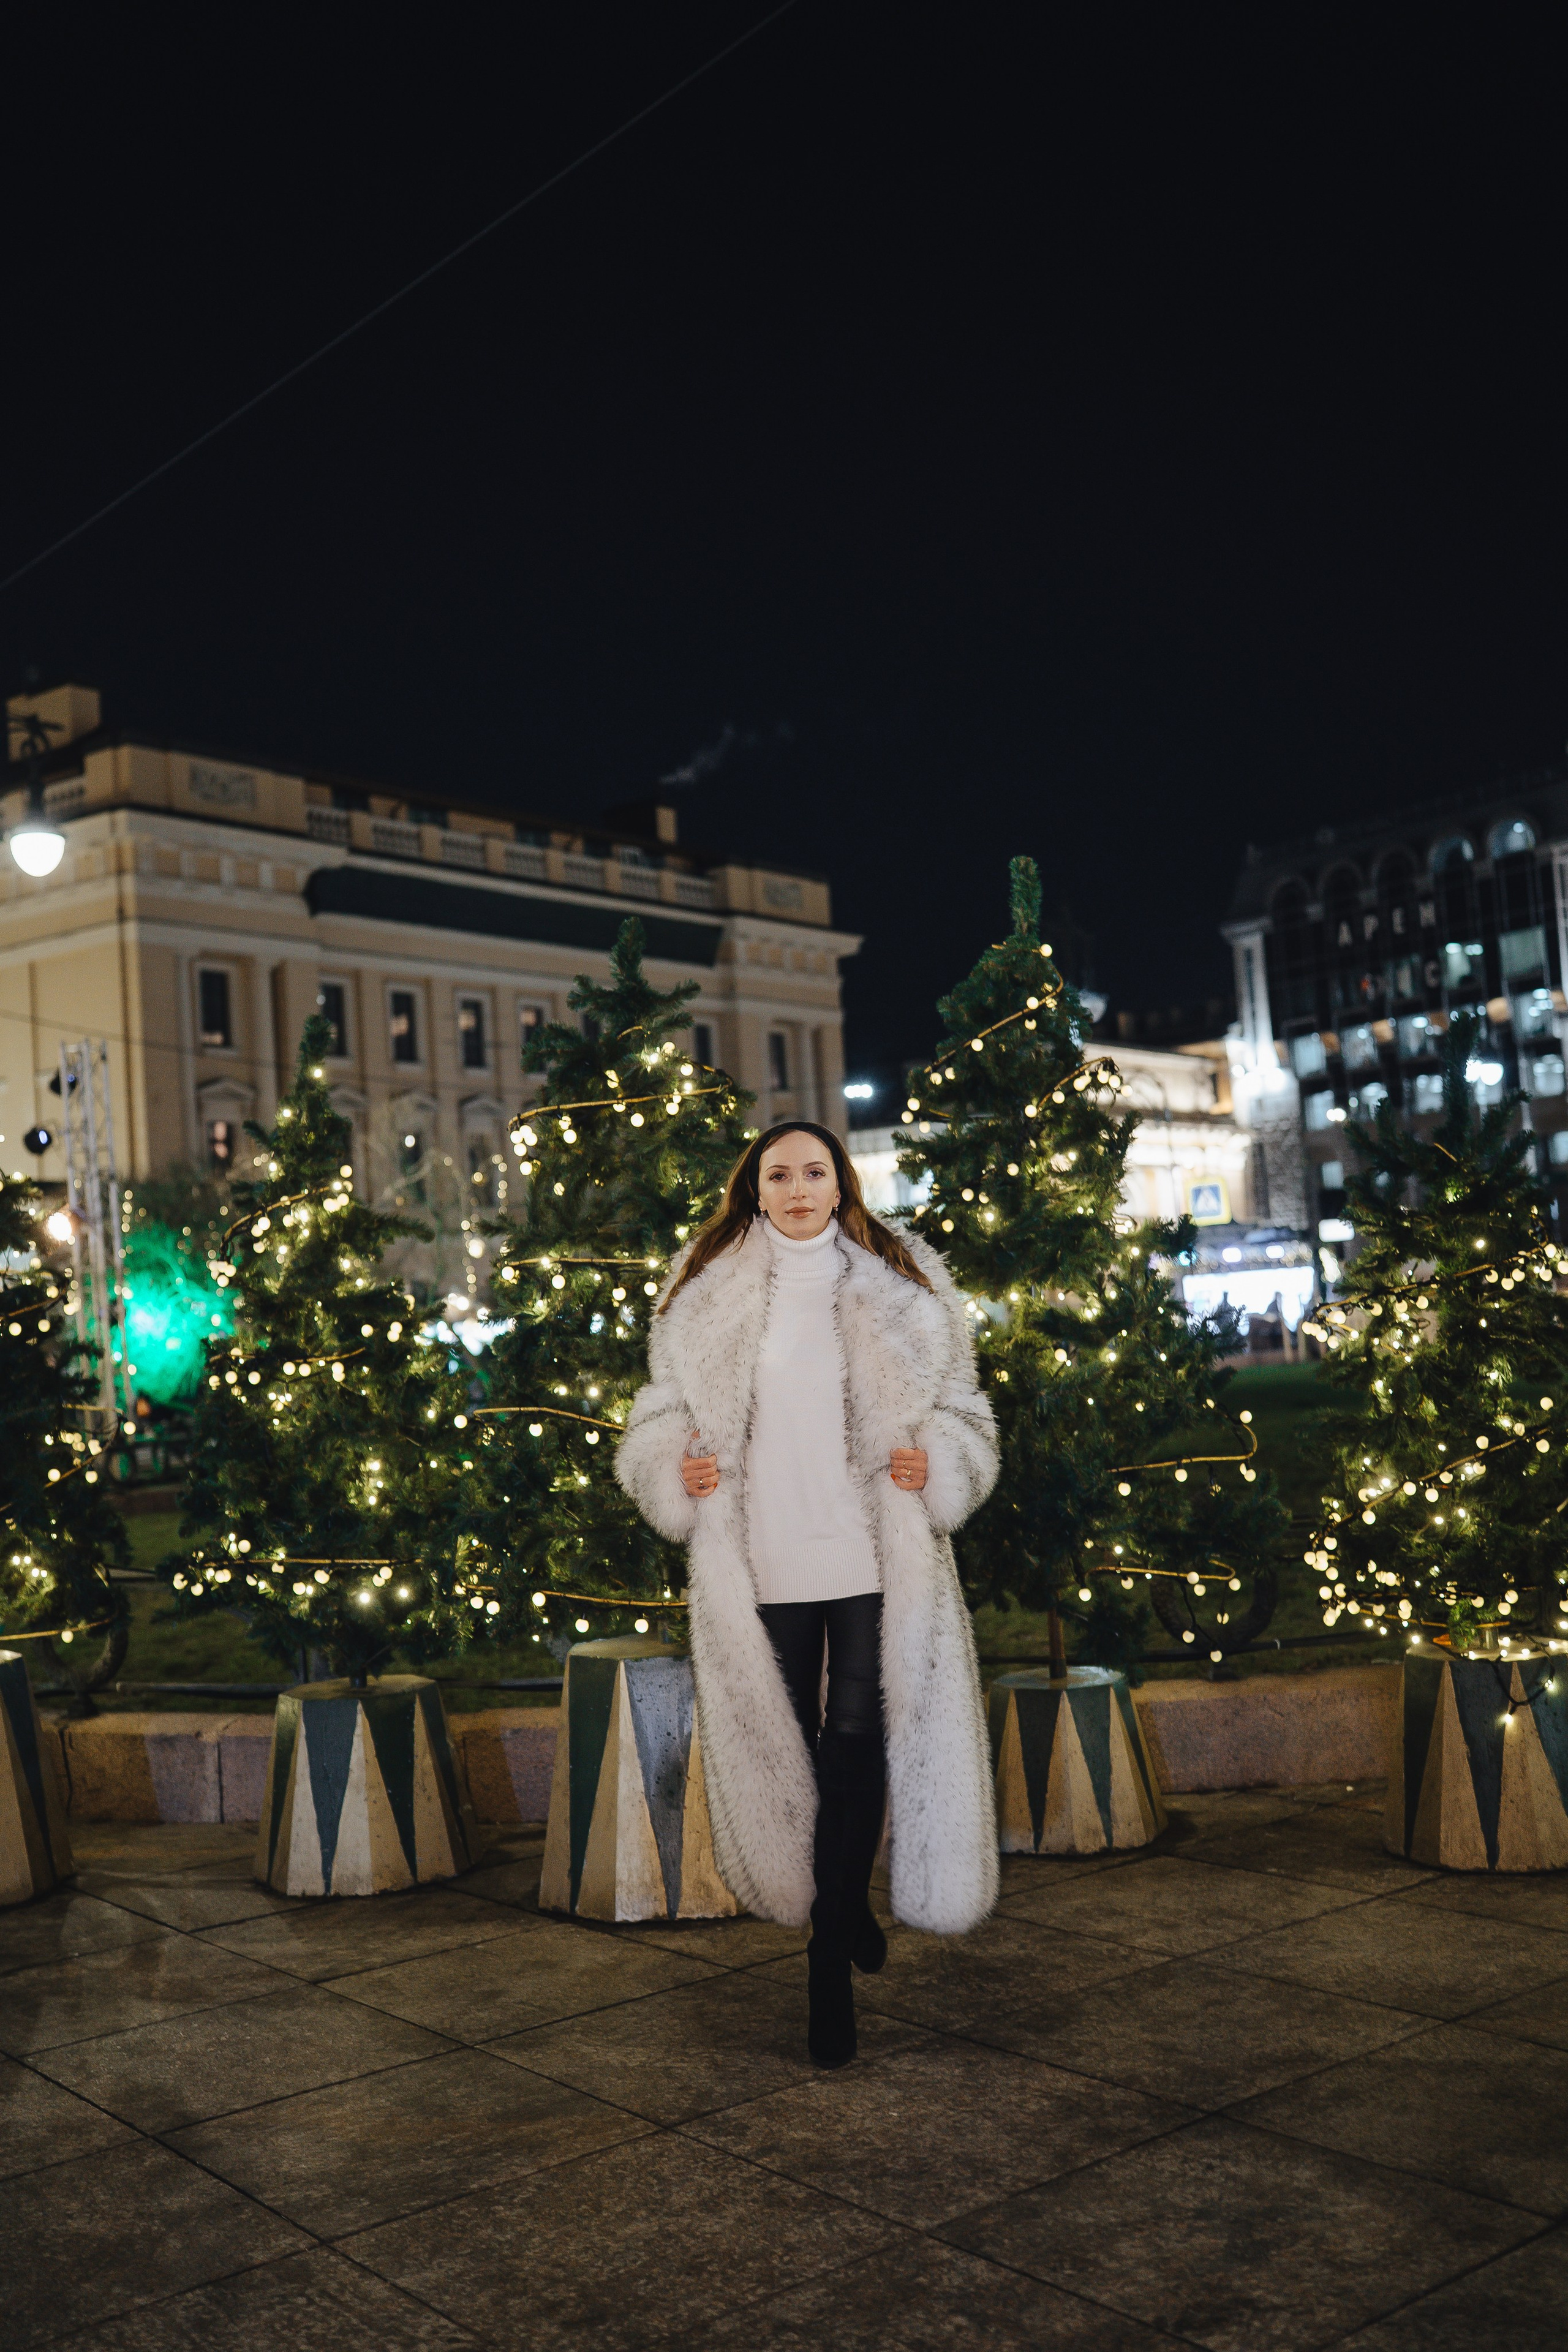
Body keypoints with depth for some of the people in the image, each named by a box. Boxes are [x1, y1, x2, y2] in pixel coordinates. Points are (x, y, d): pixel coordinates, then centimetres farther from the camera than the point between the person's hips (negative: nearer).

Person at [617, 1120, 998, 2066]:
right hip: (761, 1564, 2)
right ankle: (845, 1913, 33)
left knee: (858, 1743, -6)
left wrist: (936, 1463, -9)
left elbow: (959, 1407, 10)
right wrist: (677, 1469, -8)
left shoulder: (899, 1286, 6)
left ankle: (833, 1967, 5)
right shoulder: (706, 1293, 7)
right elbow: (664, 1413, 12)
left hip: (875, 1561, -1)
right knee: (785, 1745, 11)